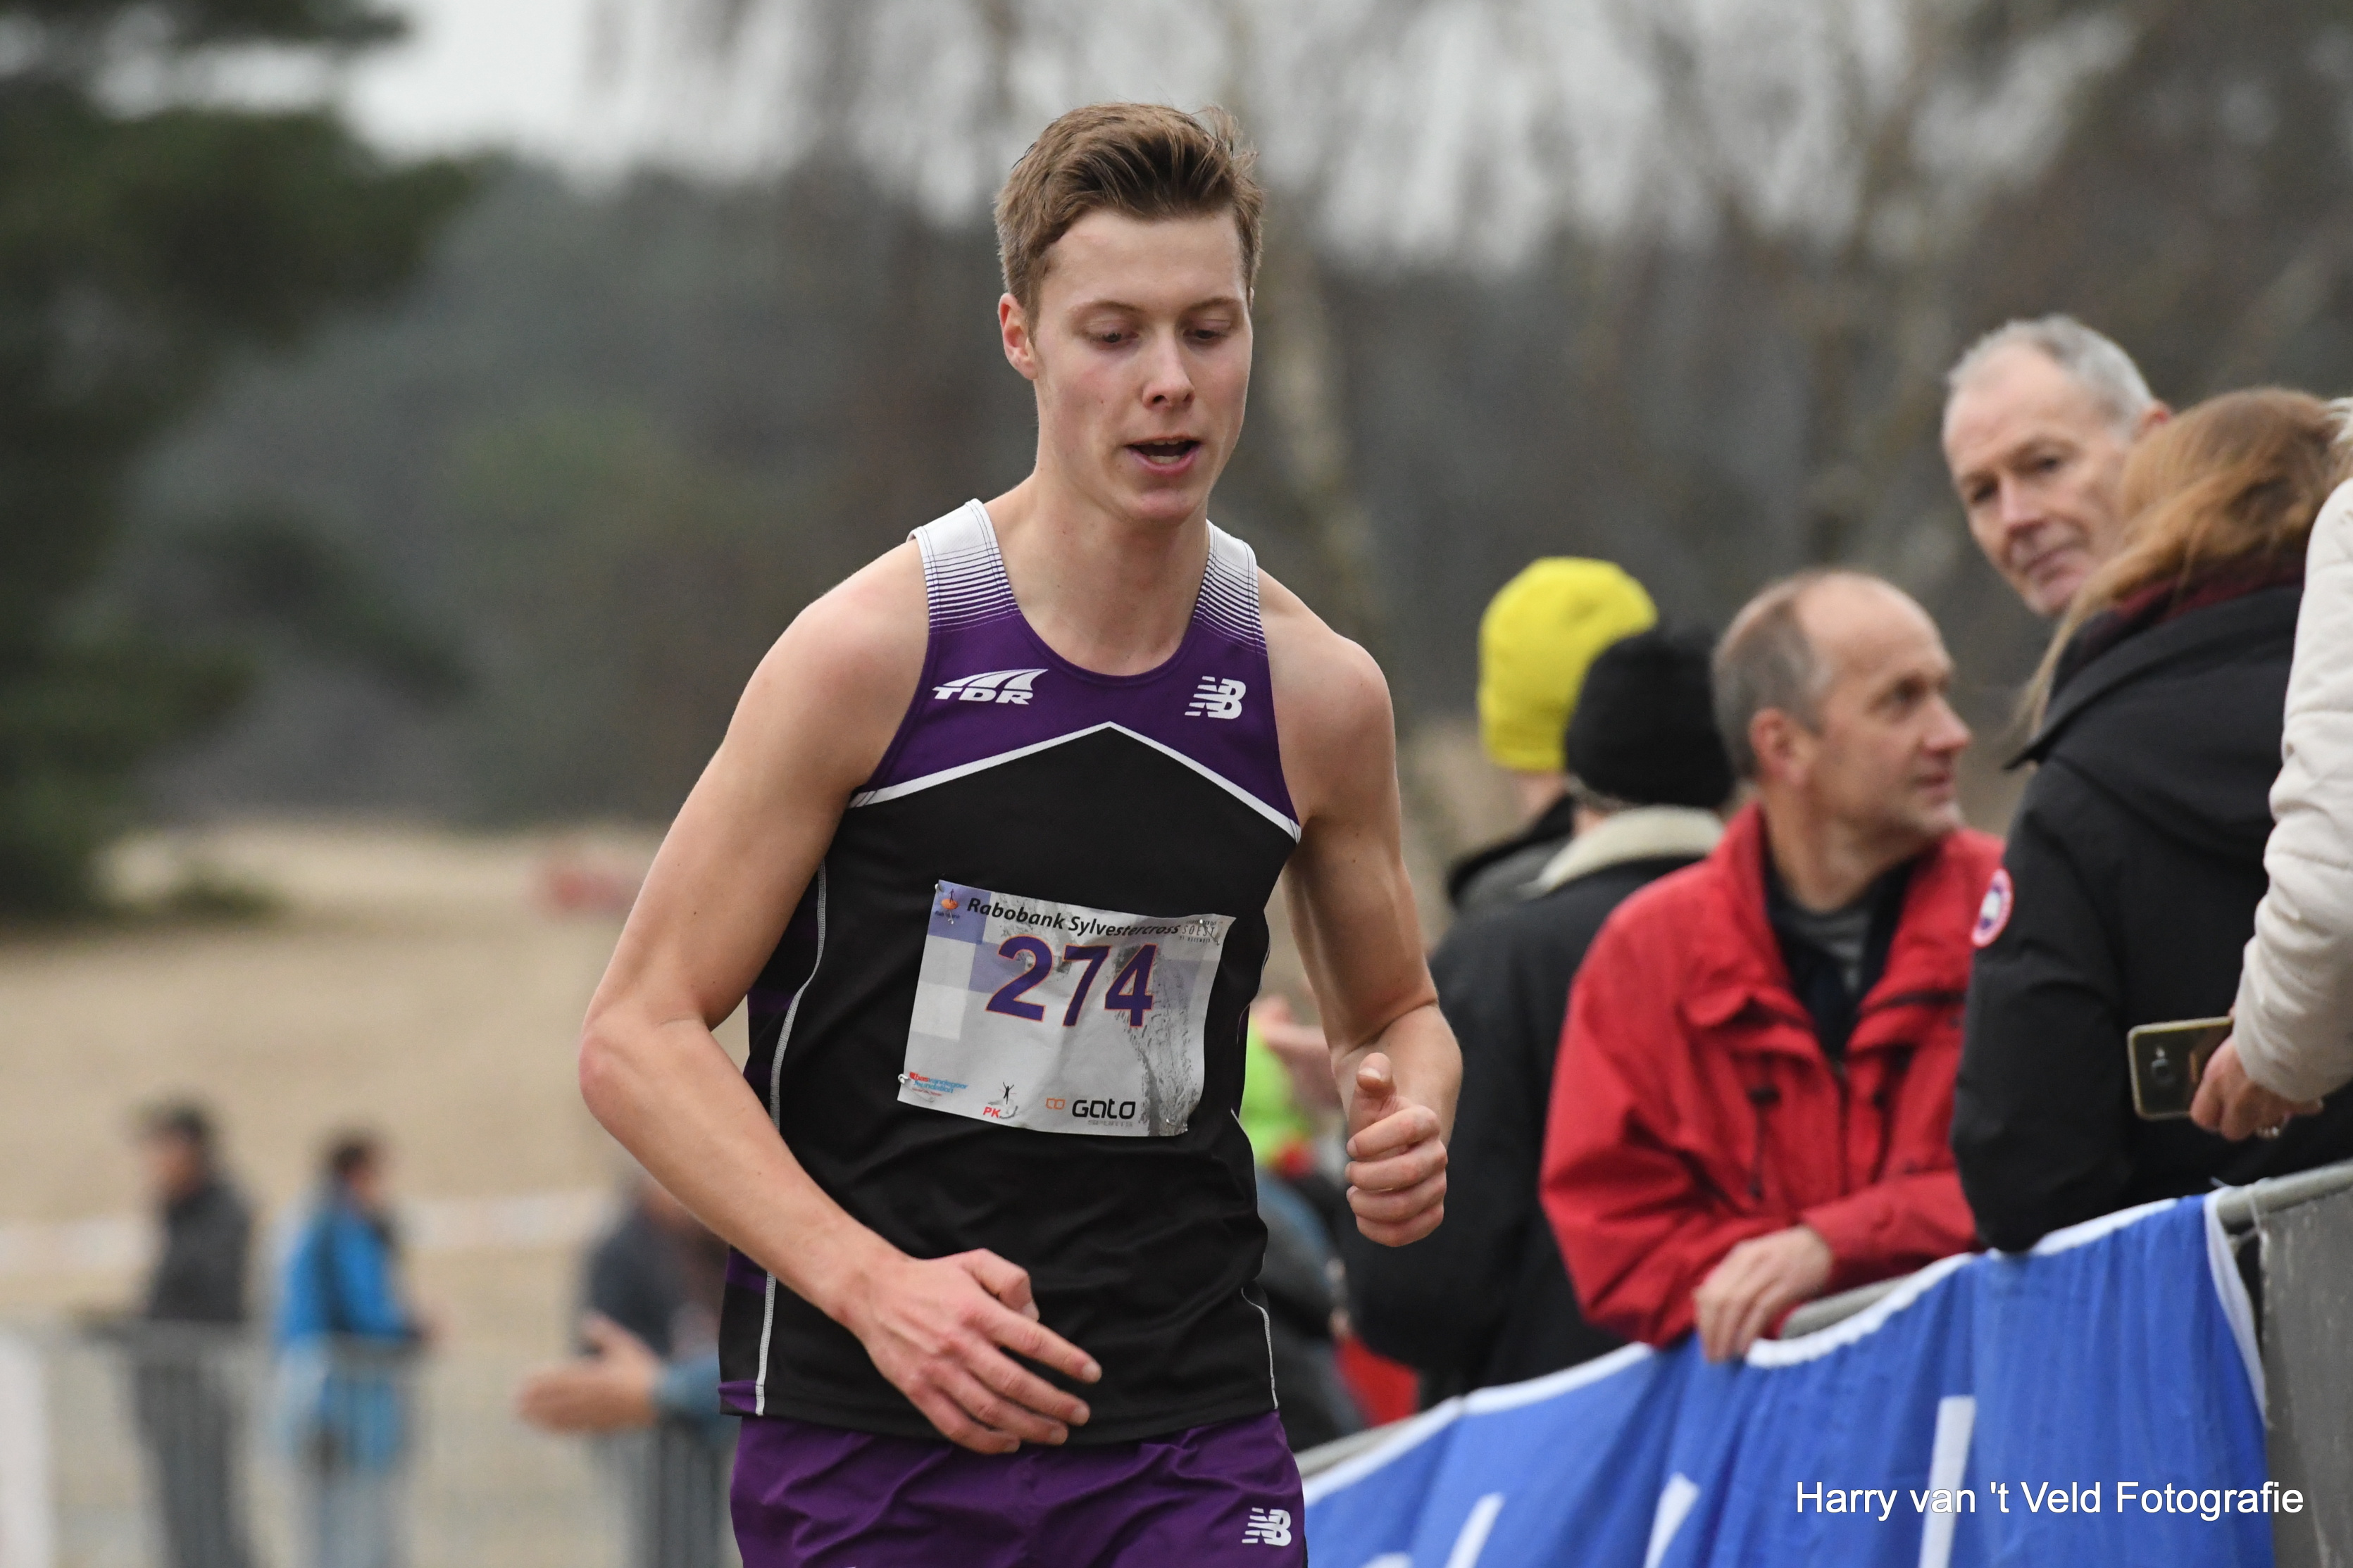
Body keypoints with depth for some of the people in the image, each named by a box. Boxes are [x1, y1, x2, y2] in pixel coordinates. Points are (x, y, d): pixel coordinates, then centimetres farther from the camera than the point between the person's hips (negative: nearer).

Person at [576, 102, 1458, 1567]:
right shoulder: (872, 651, -7)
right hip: (865, 1437, -2)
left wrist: (1408, 1118, -4)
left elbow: (1394, 1014, 20)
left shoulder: (1316, 692, 3)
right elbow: (638, 1036, -7)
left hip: (1190, 1438, 2)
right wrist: (874, 1283, -19)